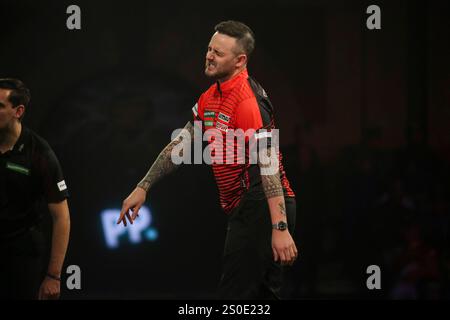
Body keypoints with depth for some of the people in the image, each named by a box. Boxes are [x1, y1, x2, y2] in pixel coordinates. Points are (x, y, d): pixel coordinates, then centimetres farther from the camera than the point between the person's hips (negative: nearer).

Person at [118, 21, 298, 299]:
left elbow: (269, 164, -24)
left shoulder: (247, 100, -18)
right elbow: (180, 145, 23)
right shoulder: (210, 99, 12)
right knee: (265, 294, 13)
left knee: (235, 293, -9)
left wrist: (280, 228, -29)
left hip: (262, 209, -10)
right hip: (244, 209, 10)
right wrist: (143, 188, 22)